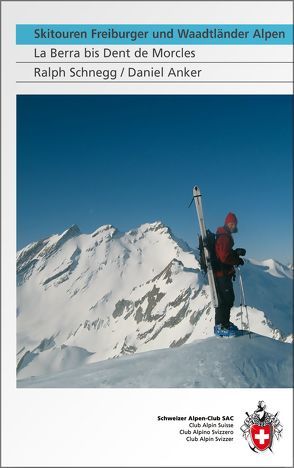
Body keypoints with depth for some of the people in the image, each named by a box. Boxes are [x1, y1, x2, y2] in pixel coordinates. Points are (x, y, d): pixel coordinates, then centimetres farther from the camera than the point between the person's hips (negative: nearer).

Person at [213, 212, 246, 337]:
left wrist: (236, 252, 7)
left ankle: (223, 323, 29)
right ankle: (221, 327, 1)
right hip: (222, 274, -11)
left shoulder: (225, 236, 16)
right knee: (226, 299, -5)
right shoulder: (224, 237, -17)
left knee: (227, 299, 18)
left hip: (223, 273, 11)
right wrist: (238, 261, -12)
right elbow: (224, 257, -25)